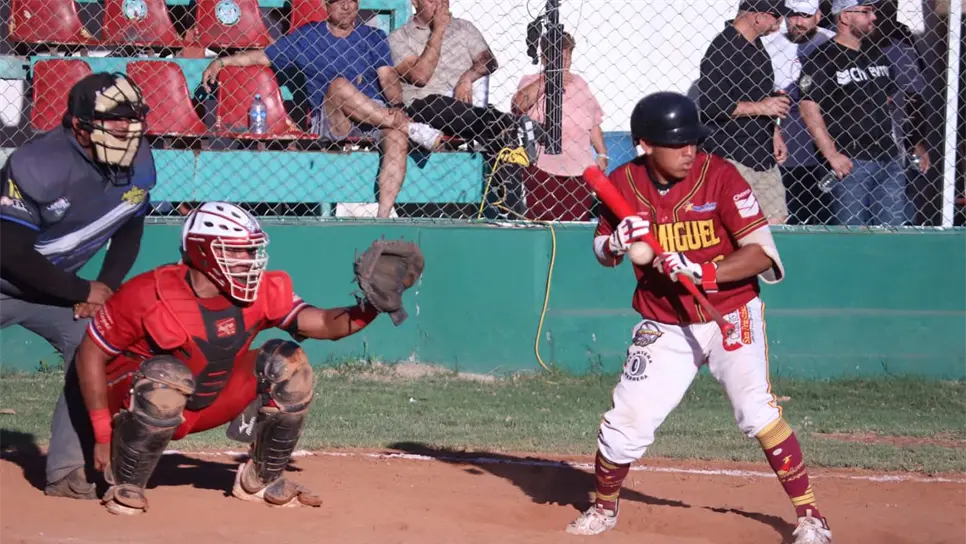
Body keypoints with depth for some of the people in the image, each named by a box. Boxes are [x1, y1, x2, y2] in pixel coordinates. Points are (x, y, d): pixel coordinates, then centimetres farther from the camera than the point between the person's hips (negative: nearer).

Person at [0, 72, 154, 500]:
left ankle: (66, 472, -3)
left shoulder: (138, 164, -11)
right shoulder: (38, 165, -30)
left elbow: (129, 229, 8)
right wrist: (84, 292, -19)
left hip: (57, 289, 6)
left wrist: (107, 285, -8)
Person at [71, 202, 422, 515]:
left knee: (286, 364, -13)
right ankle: (124, 485, -15)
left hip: (211, 404, 5)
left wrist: (366, 310, -42)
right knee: (167, 378, -40)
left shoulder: (262, 292, -12)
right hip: (138, 397, -5)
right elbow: (90, 354, -18)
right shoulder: (150, 295, -25)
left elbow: (323, 324, -20)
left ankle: (261, 479, 5)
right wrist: (103, 434, -19)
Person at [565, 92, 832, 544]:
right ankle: (604, 506, 29)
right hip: (664, 328, 3)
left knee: (756, 409, -20)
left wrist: (700, 272, -30)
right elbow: (603, 252, 8)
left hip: (731, 315, -3)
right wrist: (616, 245, -16)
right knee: (625, 423, 1)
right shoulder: (623, 184, -7)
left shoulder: (719, 176, -16)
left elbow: (761, 253, -18)